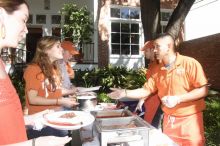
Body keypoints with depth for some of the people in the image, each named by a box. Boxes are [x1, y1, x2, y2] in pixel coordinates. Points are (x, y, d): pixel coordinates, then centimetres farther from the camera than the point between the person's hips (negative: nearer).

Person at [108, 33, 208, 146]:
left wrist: (178, 99, -22)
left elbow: (203, 90, -15)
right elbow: (146, 90, 5)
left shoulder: (190, 63, -12)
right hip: (168, 119, 5)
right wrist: (124, 93, -5)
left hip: (189, 119, -4)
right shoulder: (158, 70, 5)